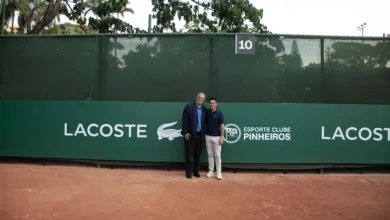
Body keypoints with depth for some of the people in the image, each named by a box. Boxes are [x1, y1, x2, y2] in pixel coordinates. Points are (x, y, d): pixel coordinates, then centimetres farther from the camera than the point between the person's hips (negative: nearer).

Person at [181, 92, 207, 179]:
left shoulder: (205, 109, 9)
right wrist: (185, 133, -13)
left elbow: (205, 121, 13)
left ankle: (196, 171, 20)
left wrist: (204, 133, 0)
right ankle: (189, 172, 12)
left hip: (200, 135, 4)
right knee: (189, 155, 2)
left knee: (197, 154, 9)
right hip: (190, 134, -4)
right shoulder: (189, 106, -4)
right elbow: (184, 120, -8)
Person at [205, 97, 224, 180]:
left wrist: (221, 137, -13)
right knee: (210, 154, 10)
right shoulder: (207, 112, 5)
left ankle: (219, 172, 7)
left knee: (217, 155, 0)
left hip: (216, 137, -4)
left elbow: (222, 126, -8)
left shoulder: (219, 113, -7)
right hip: (208, 136, 4)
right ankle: (211, 170, 19)